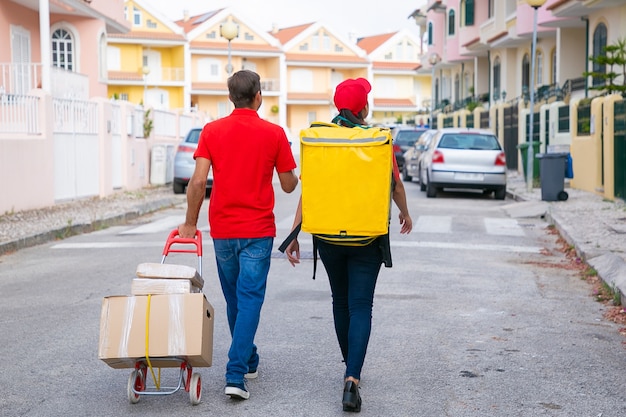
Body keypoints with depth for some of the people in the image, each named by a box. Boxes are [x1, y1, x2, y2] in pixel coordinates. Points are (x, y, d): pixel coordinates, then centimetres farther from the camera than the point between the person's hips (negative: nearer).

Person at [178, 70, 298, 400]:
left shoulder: (212, 131, -1)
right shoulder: (274, 133, -5)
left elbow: (198, 181, -7)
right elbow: (288, 186, 1)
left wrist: (190, 223, 2)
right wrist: (298, 177, 24)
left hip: (222, 230, 3)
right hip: (257, 231, -3)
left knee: (234, 300, 17)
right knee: (249, 300, -2)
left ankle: (248, 362, 32)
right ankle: (236, 374, -12)